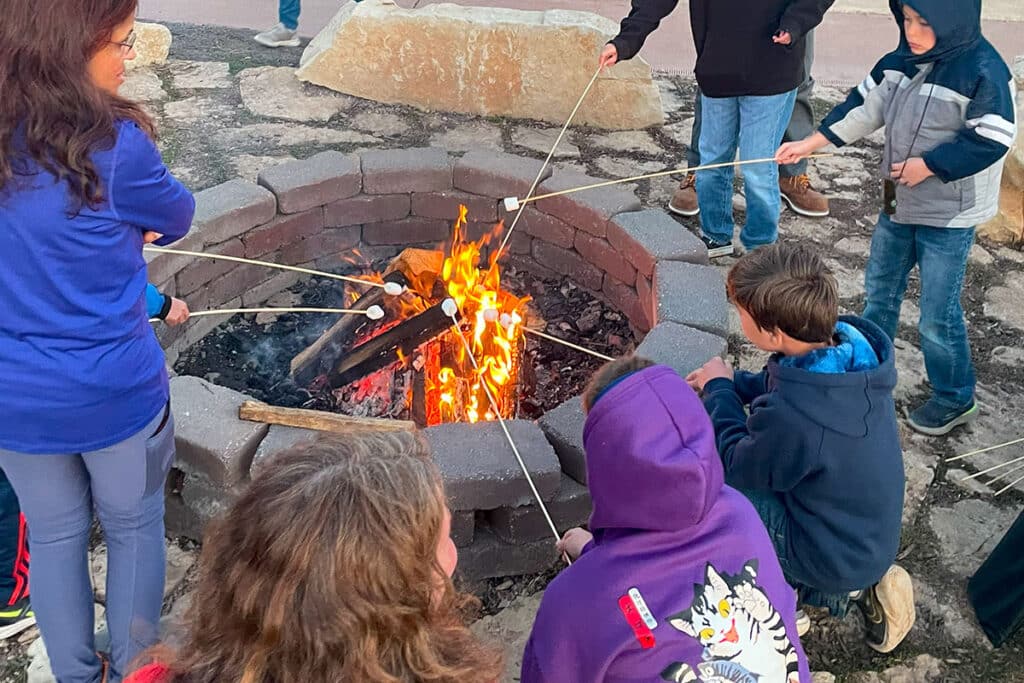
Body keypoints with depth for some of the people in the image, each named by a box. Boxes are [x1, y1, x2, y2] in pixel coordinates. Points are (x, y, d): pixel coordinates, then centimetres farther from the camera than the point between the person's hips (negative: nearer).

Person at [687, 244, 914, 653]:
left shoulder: (791, 418, -39)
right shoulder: (851, 347, -14)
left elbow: (734, 464, -17)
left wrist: (719, 390, -6)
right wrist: (730, 384, 2)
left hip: (838, 556, -7)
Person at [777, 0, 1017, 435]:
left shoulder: (985, 71, -20)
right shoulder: (901, 60, -1)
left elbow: (992, 140, -20)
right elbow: (863, 109, 5)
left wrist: (928, 165, -22)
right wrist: (809, 144, 0)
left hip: (950, 215, -7)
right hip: (898, 202, 7)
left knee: (938, 313, 0)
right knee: (880, 288, 20)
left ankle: (955, 399, 21)